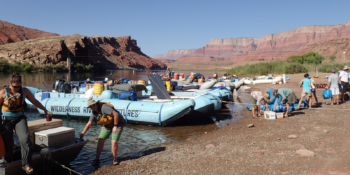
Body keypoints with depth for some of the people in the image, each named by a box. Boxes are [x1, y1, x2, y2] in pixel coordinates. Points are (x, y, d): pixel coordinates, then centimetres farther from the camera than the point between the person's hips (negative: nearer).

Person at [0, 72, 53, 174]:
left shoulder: (24, 91, 4)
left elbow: (35, 101, 13)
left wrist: (45, 110, 10)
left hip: (20, 118, 1)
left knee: (25, 139, -19)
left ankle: (26, 164, -11)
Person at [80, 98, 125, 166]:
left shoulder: (104, 107, -31)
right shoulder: (94, 113, -5)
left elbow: (116, 114, -33)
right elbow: (89, 124, 4)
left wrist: (115, 126, -27)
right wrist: (83, 133, 1)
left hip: (117, 124, -7)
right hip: (107, 125, 7)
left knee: (114, 142, -14)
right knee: (100, 140, -1)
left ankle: (114, 160, 6)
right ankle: (97, 159, 12)